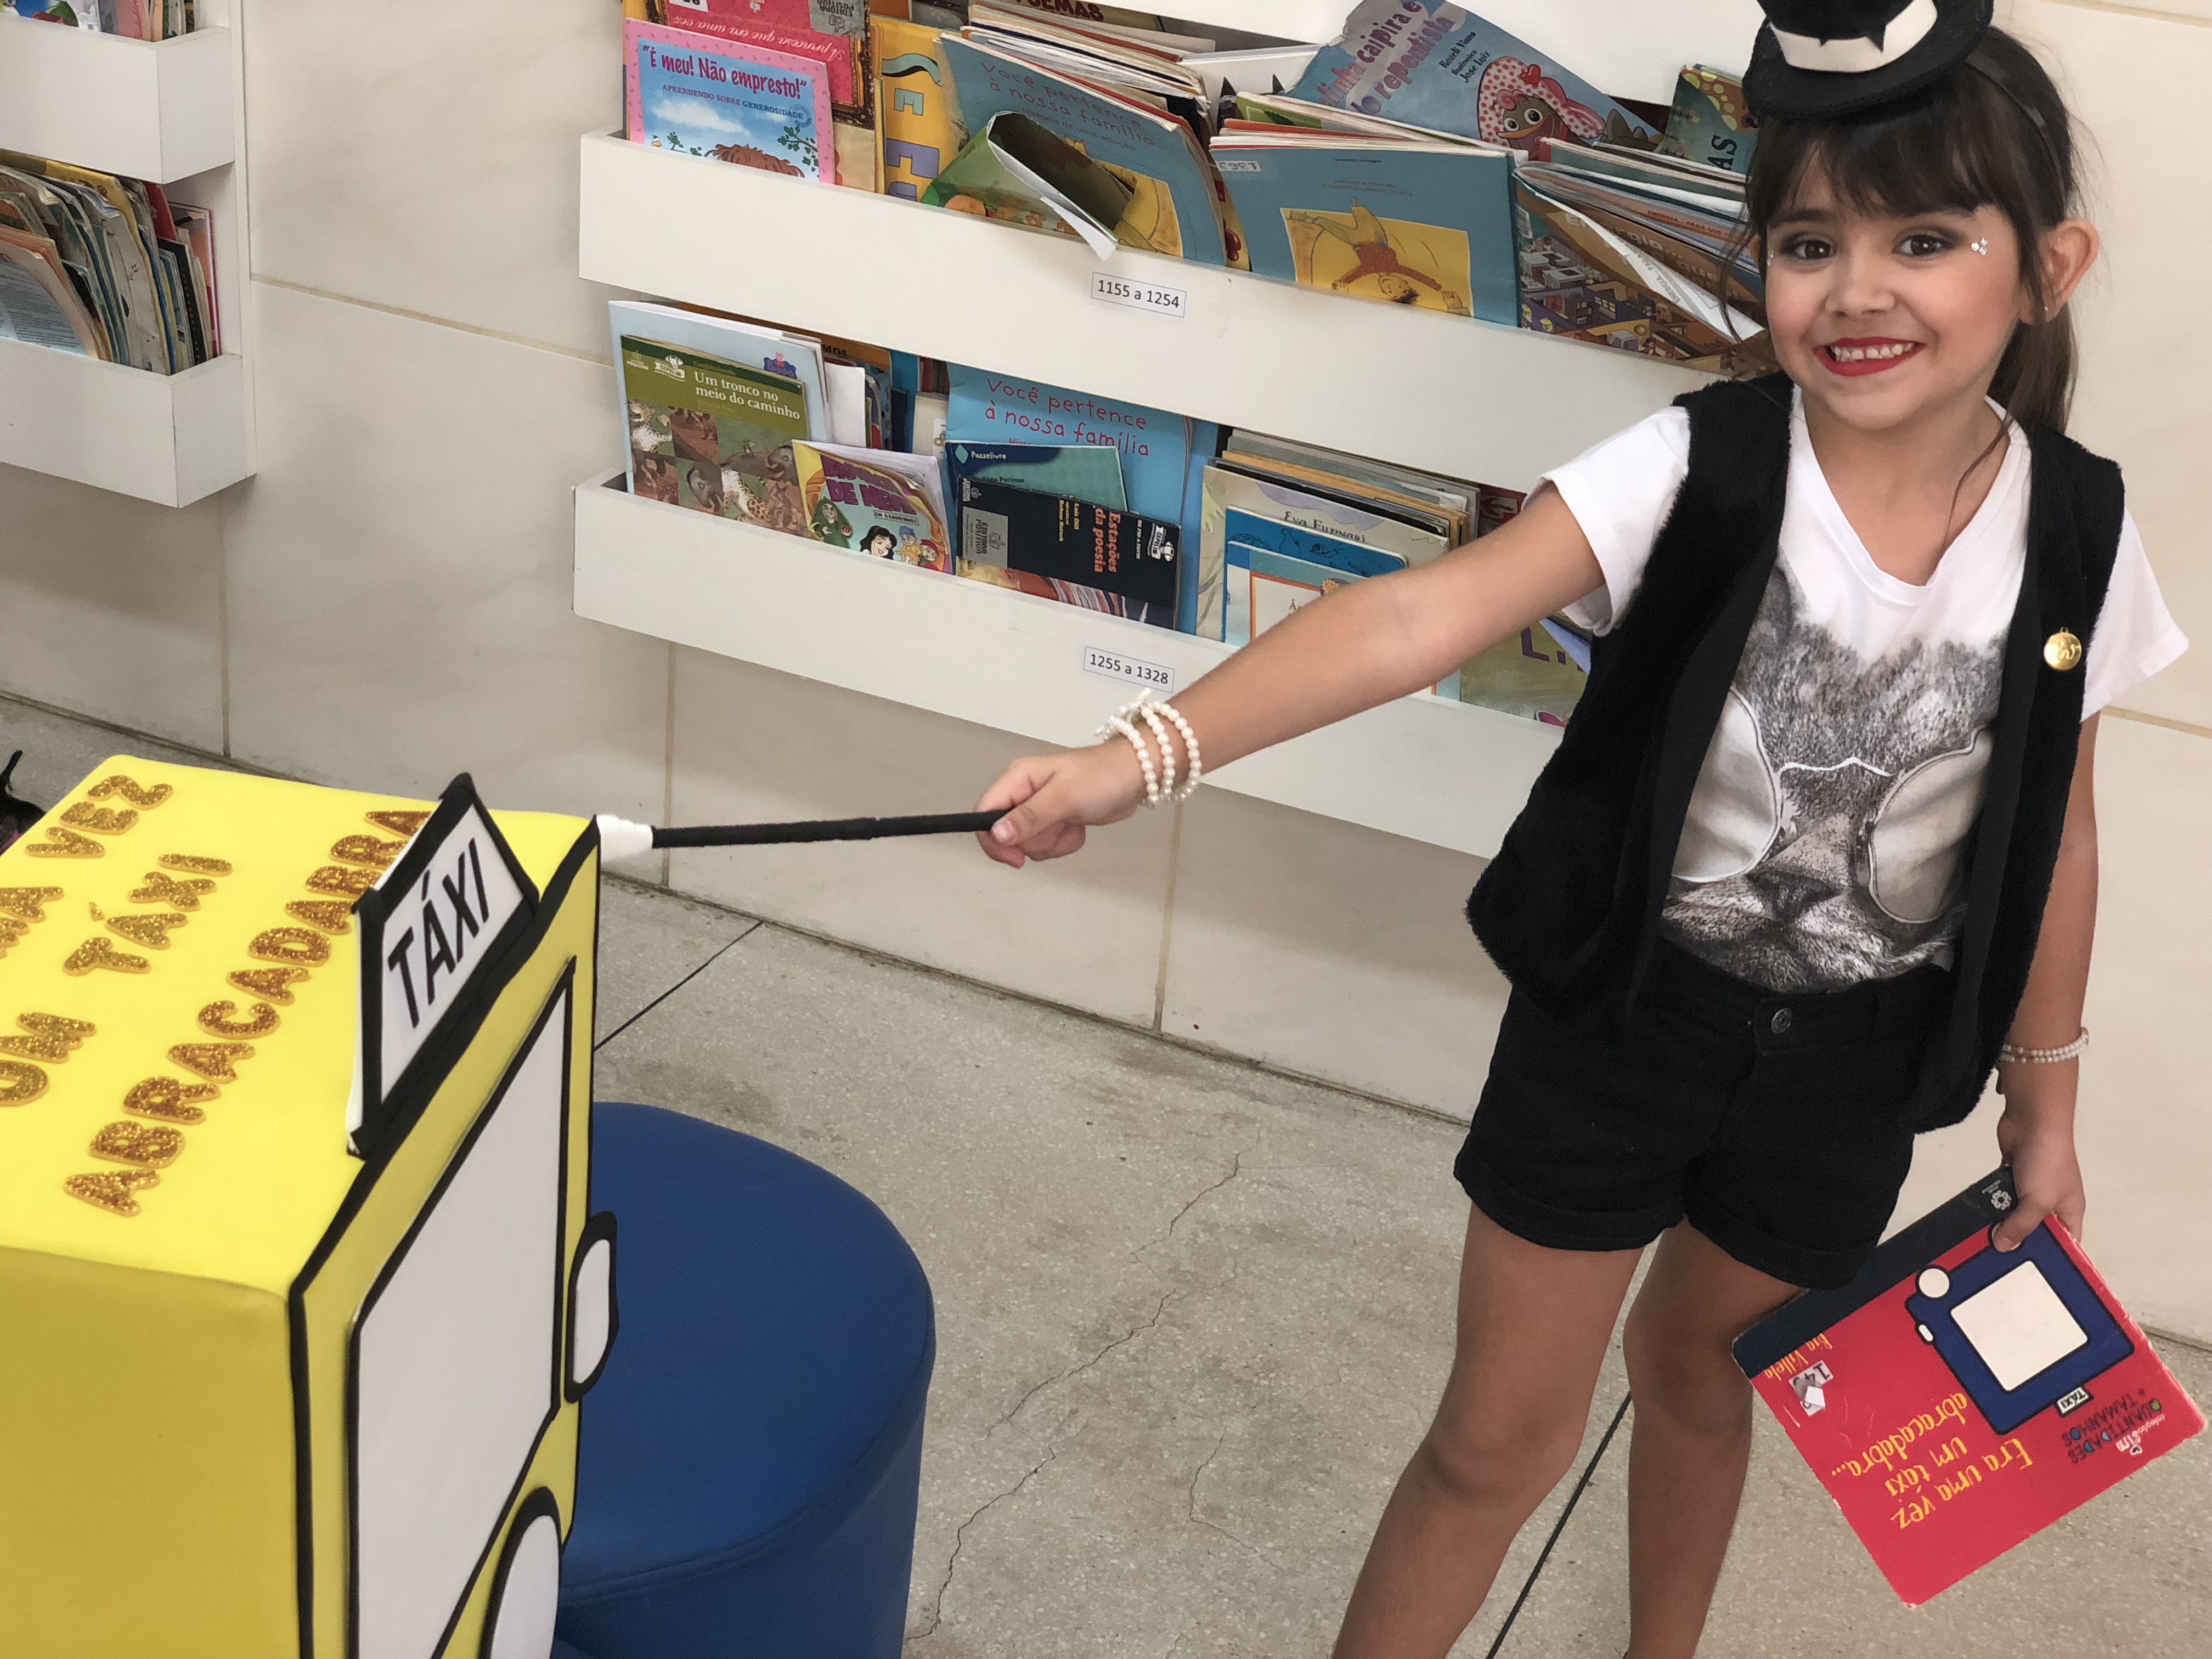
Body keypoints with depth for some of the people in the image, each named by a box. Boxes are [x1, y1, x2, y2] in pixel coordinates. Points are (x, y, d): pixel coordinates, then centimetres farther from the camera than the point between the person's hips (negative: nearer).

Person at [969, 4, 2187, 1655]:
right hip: (1622, 1013, -3)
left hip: (1851, 1066, 3)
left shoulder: (2077, 534, -12)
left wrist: (2045, 1099, 11)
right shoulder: (1696, 470, -22)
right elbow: (1423, 616, -34)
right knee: (1503, 1439, 5)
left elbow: (2051, 830, 2)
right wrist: (1148, 751, -47)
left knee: (1698, 1367, 25)